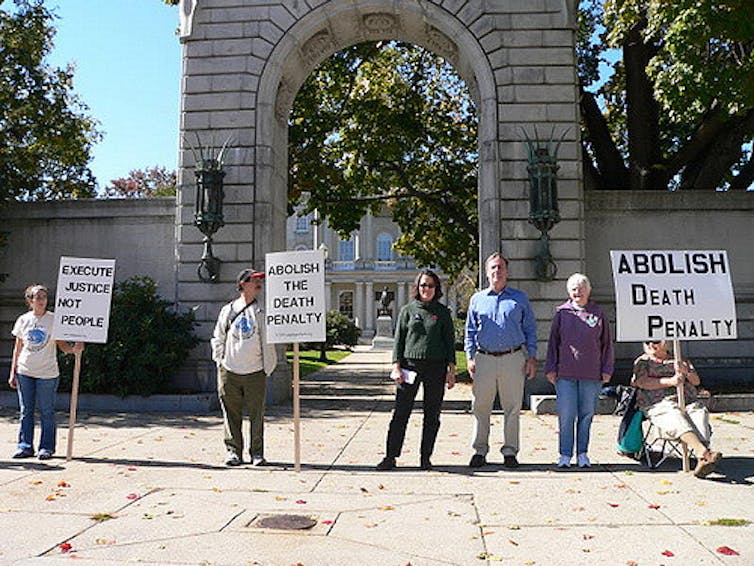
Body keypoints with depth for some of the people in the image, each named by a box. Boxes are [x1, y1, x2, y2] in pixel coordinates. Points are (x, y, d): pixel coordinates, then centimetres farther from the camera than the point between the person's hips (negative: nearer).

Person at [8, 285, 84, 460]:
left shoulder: (54, 320, -2)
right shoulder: (23, 320, 5)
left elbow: (62, 345, -3)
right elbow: (18, 348, 10)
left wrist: (74, 348, -24)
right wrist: (13, 373, 8)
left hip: (47, 373, -3)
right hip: (25, 373, 3)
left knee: (47, 412, 2)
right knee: (26, 411, 8)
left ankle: (46, 447, 11)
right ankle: (25, 446, 18)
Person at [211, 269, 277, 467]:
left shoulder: (262, 312, 5)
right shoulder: (228, 310, 7)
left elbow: (267, 342, 7)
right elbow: (218, 338, 13)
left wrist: (267, 368, 2)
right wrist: (220, 361, 5)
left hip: (255, 372, 0)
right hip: (229, 371, 1)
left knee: (257, 414, 3)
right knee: (231, 414, 5)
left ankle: (257, 453, 13)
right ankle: (233, 451, 16)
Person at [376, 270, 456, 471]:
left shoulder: (443, 312, 8)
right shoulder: (408, 310, 7)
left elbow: (450, 341, 8)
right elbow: (398, 340, 6)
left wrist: (451, 369, 1)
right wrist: (396, 367, -2)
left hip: (436, 367, 1)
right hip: (410, 365, -1)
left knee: (432, 415, 6)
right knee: (400, 413, -1)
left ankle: (425, 458, 17)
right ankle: (391, 457, 6)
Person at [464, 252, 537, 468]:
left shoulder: (520, 298, 11)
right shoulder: (477, 299, 13)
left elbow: (530, 329, 11)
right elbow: (470, 331, 13)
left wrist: (532, 357, 1)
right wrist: (470, 357, 2)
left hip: (513, 358, -1)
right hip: (484, 359, 1)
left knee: (512, 407, 3)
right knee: (480, 406, 2)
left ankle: (510, 451, 13)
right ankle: (480, 451, 12)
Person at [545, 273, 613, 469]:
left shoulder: (598, 313, 8)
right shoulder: (562, 313, 6)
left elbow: (606, 344, 11)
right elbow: (553, 342, 9)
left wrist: (606, 370, 6)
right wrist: (550, 368, 4)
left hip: (591, 375, 1)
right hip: (565, 373, -1)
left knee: (586, 414, 7)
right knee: (566, 415, -1)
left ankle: (582, 453, 19)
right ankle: (565, 454, 8)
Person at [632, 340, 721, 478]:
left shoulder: (681, 361, 28)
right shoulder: (642, 362, 17)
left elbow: (696, 381, 17)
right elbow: (642, 382, -1)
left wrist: (686, 372, -7)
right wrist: (670, 381, -12)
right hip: (659, 404, -3)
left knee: (700, 412, -30)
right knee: (676, 418, -35)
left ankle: (702, 460, -47)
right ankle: (705, 453, -53)